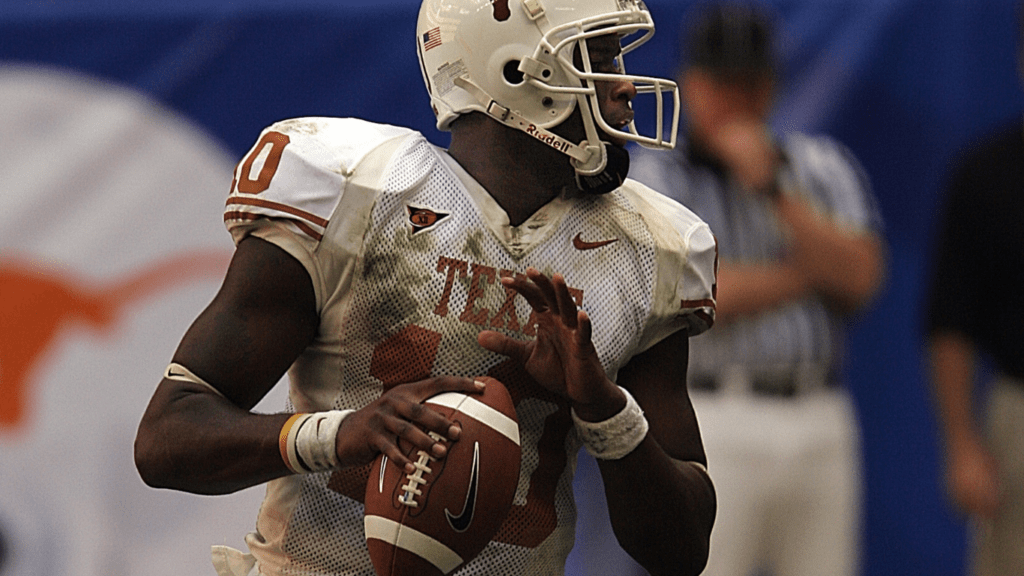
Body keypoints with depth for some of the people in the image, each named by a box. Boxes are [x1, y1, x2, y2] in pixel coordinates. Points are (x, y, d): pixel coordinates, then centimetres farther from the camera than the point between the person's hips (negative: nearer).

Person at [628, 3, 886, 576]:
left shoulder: (824, 166, 13)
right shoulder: (652, 179, 3)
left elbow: (861, 276, -3)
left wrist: (771, 187, -11)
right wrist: (813, 270, -3)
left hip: (823, 425, 4)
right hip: (714, 426, -4)